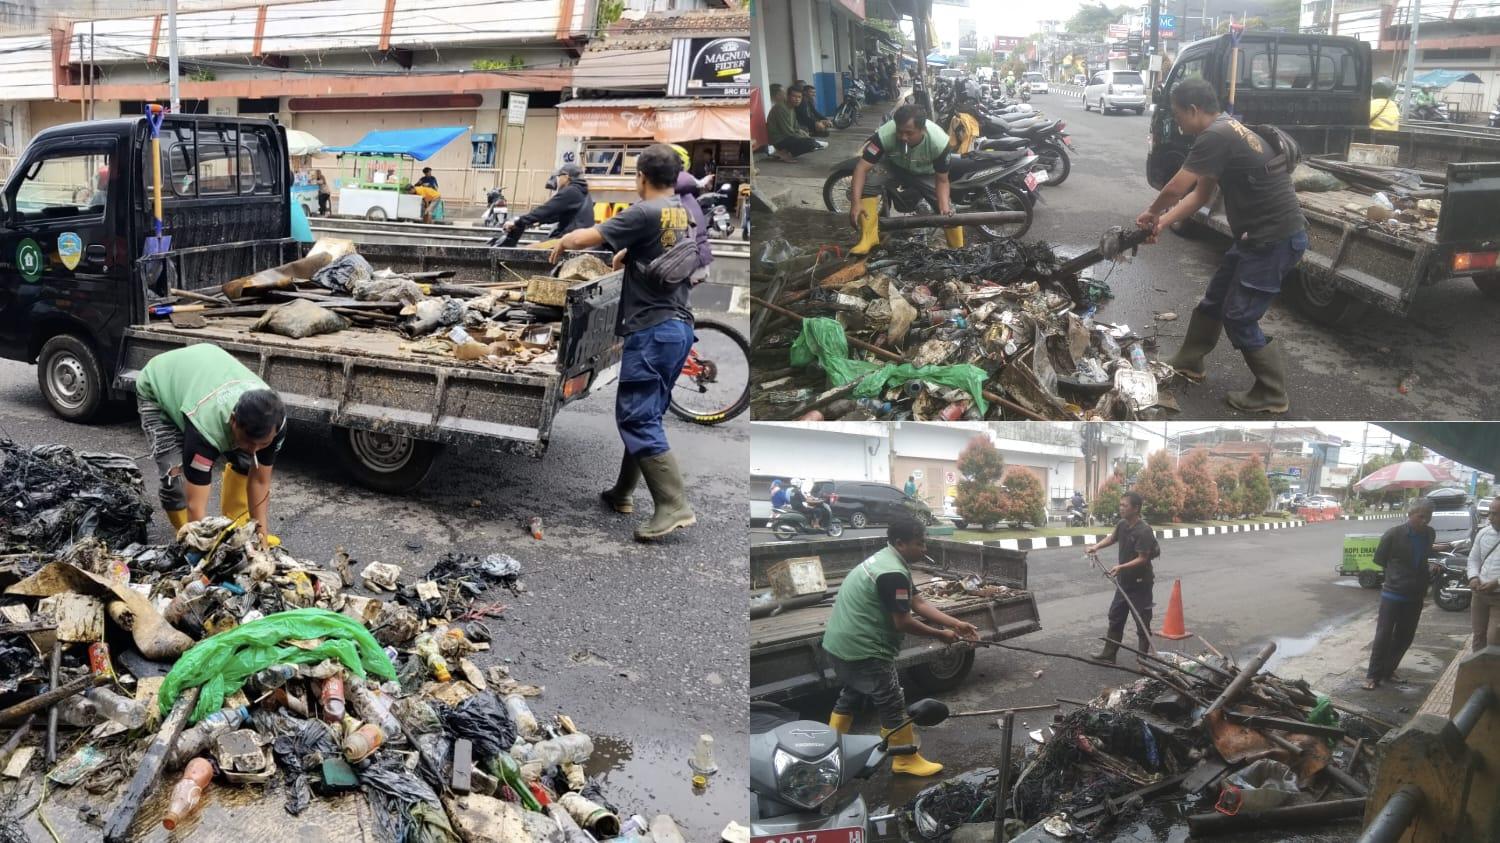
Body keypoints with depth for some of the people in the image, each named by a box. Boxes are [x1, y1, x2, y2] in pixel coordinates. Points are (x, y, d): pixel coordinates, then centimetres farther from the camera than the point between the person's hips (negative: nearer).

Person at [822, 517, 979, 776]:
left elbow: (919, 603, 11)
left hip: (840, 643, 11)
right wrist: (940, 635, -7)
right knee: (892, 704, 3)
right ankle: (906, 761, 16)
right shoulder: (893, 573, -22)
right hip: (862, 648, -11)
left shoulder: (886, 560, 12)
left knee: (851, 696, 24)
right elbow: (903, 622, -21)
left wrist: (957, 624, 5)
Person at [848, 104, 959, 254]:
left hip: (926, 173, 1)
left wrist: (945, 207, -38)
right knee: (867, 180, -29)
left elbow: (942, 180, -22)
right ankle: (868, 237, -25)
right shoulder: (885, 134, -38)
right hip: (893, 165, 0)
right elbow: (862, 167, -36)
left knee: (947, 210, -10)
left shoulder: (939, 141, -34)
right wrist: (855, 202, -48)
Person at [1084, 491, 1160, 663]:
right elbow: (1113, 538, 22)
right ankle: (1108, 654, 29)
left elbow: (1142, 559, -24)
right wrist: (1097, 546, 6)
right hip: (1124, 581, 9)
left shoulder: (1144, 531, -23)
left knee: (1142, 623, 2)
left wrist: (1121, 566, -34)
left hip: (1140, 584, -9)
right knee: (1115, 617, 17)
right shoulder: (1122, 524, 0)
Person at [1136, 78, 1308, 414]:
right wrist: (1162, 222, 9)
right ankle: (1189, 361, 38)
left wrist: (1151, 213, -1)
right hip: (1260, 234, 10)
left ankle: (1272, 394, 9)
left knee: (1239, 318, -2)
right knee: (1214, 299, 20)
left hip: (1275, 239, -10)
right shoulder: (1227, 131, 12)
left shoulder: (1215, 136, -21)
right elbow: (1200, 194, 16)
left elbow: (1175, 189, -21)